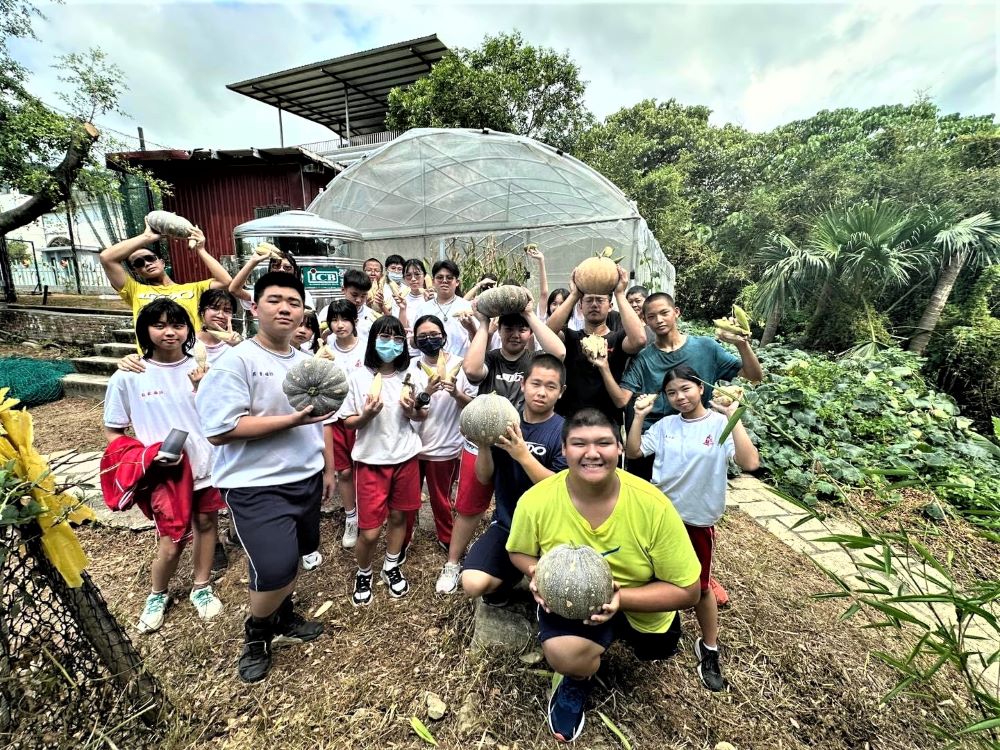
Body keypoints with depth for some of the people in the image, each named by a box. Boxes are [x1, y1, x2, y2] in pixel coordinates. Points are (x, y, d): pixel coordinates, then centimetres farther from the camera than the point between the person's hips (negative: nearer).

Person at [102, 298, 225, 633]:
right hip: (166, 472, -2)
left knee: (206, 523, 16)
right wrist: (149, 455, -15)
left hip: (207, 465, 2)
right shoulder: (127, 377, -8)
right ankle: (157, 595, 38)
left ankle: (202, 587, 40)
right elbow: (112, 433, 0)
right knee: (172, 542, 5)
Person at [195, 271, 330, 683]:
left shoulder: (307, 362, 6)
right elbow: (219, 430, -21)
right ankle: (256, 633, 24)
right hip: (257, 486, -6)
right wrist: (291, 420, -22)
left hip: (306, 479, 7)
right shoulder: (236, 361, -15)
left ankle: (282, 618, 46)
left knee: (292, 557, 20)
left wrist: (328, 468, 15)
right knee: (274, 570, -8)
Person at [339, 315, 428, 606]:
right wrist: (366, 415, -22)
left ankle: (392, 567, 42)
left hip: (405, 457, 3)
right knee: (370, 531, 1)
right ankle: (363, 573, 32)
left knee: (399, 516, 16)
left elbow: (422, 416, 8)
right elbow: (348, 422, -2)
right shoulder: (358, 377, -10)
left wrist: (412, 410, -13)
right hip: (371, 460, -2)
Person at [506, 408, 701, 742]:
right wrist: (537, 573, -25)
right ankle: (579, 679, 10)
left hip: (640, 608, 2)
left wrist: (620, 597, -32)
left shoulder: (653, 505, -28)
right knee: (562, 652, -30)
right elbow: (519, 551, -3)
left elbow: (687, 591, -18)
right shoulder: (536, 500, -25)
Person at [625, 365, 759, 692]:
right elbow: (633, 452, -5)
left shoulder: (721, 425, -14)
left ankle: (709, 648, 38)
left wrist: (733, 417, -31)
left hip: (697, 520, -3)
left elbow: (750, 463, -28)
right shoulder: (665, 425, -4)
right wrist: (639, 416, -14)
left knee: (699, 586, 14)